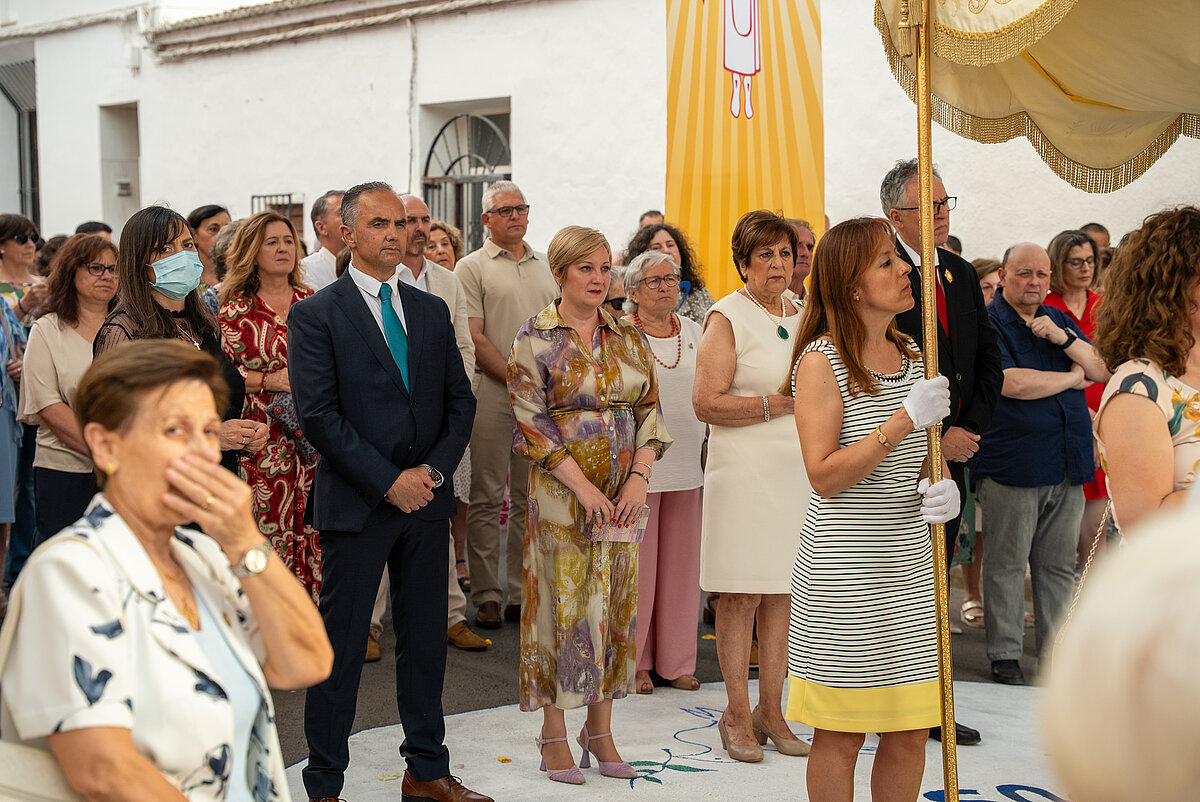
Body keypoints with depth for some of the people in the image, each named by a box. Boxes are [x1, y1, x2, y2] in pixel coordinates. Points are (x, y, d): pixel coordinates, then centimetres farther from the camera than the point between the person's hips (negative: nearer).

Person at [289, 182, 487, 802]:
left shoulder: (432, 310, 11)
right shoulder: (316, 314, -5)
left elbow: (460, 400, 10)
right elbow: (318, 414, -12)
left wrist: (433, 469, -6)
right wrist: (388, 481, -16)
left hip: (426, 497, 5)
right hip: (355, 503, -5)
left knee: (426, 640, 12)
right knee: (340, 646, 2)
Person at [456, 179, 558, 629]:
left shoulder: (547, 267, 16)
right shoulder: (472, 268, 1)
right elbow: (473, 339, -6)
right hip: (492, 390, -4)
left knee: (530, 497, 7)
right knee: (486, 497, -1)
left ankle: (523, 592, 13)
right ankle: (486, 596, 4)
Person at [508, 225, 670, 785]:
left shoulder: (627, 338, 9)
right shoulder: (536, 338, -4)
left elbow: (649, 410, 8)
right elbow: (531, 422, -9)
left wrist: (638, 477, -7)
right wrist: (584, 486, -14)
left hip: (622, 492, 4)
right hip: (561, 490, -4)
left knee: (614, 605, 7)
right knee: (563, 603, 0)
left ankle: (600, 730, 17)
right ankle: (554, 733, 11)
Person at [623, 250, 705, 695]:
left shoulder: (693, 331, 12)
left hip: (686, 466, 5)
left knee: (681, 562, 8)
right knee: (637, 564, 0)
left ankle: (676, 660, 19)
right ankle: (634, 661, 12)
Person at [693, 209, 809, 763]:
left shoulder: (801, 317, 16)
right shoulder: (727, 317, -4)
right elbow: (707, 403, -12)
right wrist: (779, 404, -15)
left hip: (798, 469, 6)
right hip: (745, 471, -6)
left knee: (782, 593, 8)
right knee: (741, 593, -1)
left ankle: (771, 711, 18)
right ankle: (737, 715, 10)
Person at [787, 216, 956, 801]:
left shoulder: (910, 355, 11)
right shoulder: (821, 360, -10)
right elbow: (824, 475, -16)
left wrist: (943, 489, 1)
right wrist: (903, 420, -20)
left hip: (908, 565, 6)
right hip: (842, 570, -6)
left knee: (911, 730, 9)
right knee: (841, 733, 4)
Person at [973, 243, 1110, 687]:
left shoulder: (1058, 320, 16)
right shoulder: (987, 325, -5)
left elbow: (1102, 371, 10)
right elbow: (1013, 383, -18)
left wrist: (1063, 338, -6)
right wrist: (1071, 377, -3)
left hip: (1067, 466, 6)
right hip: (1012, 463, -6)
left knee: (1060, 564, 9)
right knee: (1007, 563, 1)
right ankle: (1004, 653, 11)